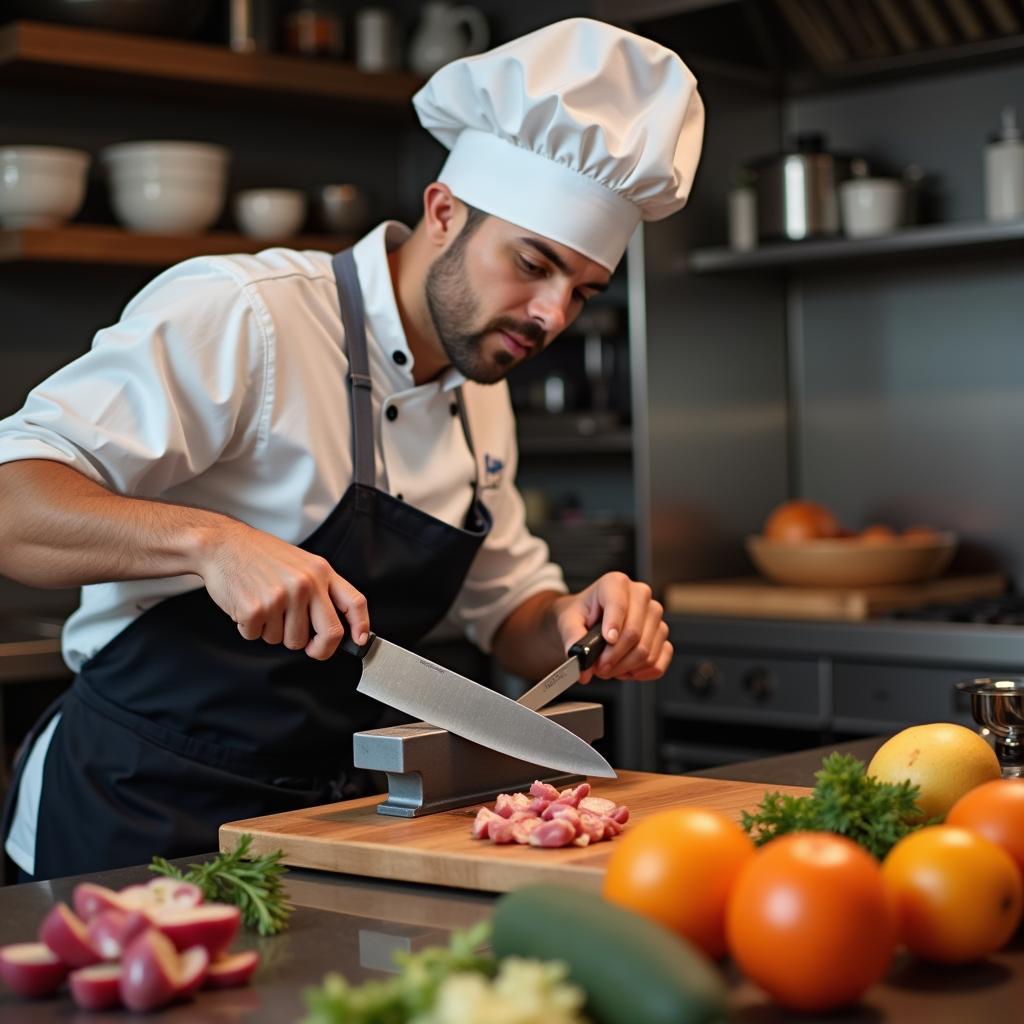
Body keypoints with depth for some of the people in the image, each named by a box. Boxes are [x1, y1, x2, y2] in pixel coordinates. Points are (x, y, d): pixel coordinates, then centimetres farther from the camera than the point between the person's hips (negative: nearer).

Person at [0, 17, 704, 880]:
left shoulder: (480, 399, 11)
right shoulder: (238, 316, -15)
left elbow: (511, 612, 21)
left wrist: (577, 624, -2)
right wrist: (208, 540, -37)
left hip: (321, 819, 8)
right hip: (138, 822, -7)